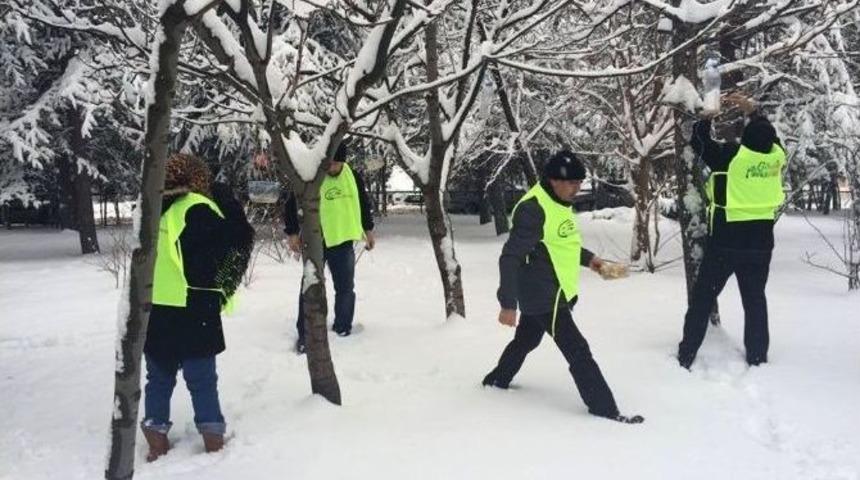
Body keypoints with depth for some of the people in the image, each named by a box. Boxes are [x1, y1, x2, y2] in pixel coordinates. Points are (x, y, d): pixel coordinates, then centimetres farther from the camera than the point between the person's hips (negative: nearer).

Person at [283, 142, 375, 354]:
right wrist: (292, 233, -9)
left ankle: (343, 328, 25)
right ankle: (305, 334, 10)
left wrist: (368, 230, 15)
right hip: (315, 242, -3)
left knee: (345, 288, 10)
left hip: (343, 242, 3)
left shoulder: (354, 177, 0)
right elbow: (290, 205, -4)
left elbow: (364, 204, 14)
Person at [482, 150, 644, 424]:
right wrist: (508, 304, -25)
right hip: (544, 296, -10)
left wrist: (587, 258, 8)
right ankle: (603, 406, 6)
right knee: (577, 351, -5)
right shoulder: (533, 209, -24)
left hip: (545, 293, 10)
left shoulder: (560, 202, 6)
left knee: (526, 340, 26)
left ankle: (497, 379, 44)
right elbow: (510, 258, -25)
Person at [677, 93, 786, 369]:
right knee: (755, 301, 15)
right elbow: (767, 135, 20)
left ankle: (686, 356, 8)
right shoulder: (777, 156, -2)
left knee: (702, 298, 5)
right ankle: (757, 359, 21)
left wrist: (706, 116, 15)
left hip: (726, 241, -4)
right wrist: (751, 111, 24)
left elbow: (699, 142, 0)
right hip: (761, 242, 4)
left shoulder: (731, 156, -14)